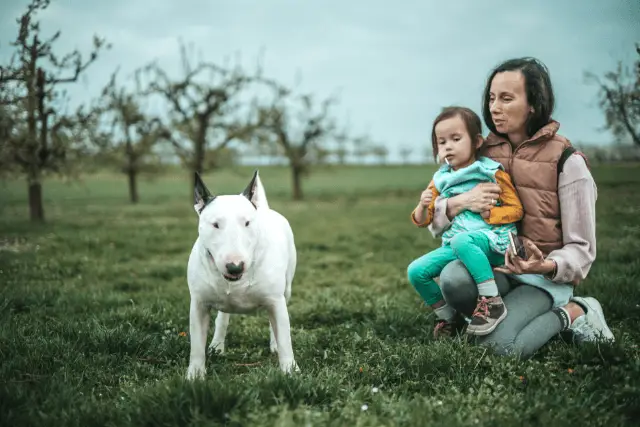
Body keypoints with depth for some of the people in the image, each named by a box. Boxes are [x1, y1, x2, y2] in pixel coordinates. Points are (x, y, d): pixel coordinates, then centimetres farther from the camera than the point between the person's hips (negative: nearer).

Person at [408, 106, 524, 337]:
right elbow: (422, 220, 14)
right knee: (416, 271, -8)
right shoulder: (440, 180, 14)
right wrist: (423, 206, -9)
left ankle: (493, 302, -31)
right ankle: (447, 317, 12)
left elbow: (516, 209, -1)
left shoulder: (492, 173, 1)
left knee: (461, 241, -38)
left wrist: (485, 212, -15)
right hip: (453, 245, 6)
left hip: (492, 241, -6)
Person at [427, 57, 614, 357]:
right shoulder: (484, 153, 8)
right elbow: (434, 221, 7)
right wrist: (461, 202, -16)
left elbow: (581, 250, -5)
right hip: (493, 267, 4)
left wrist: (546, 266, -27)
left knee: (498, 345, -28)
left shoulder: (566, 161, -5)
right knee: (453, 278, -31)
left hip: (543, 277, -3)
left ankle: (571, 313, -1)